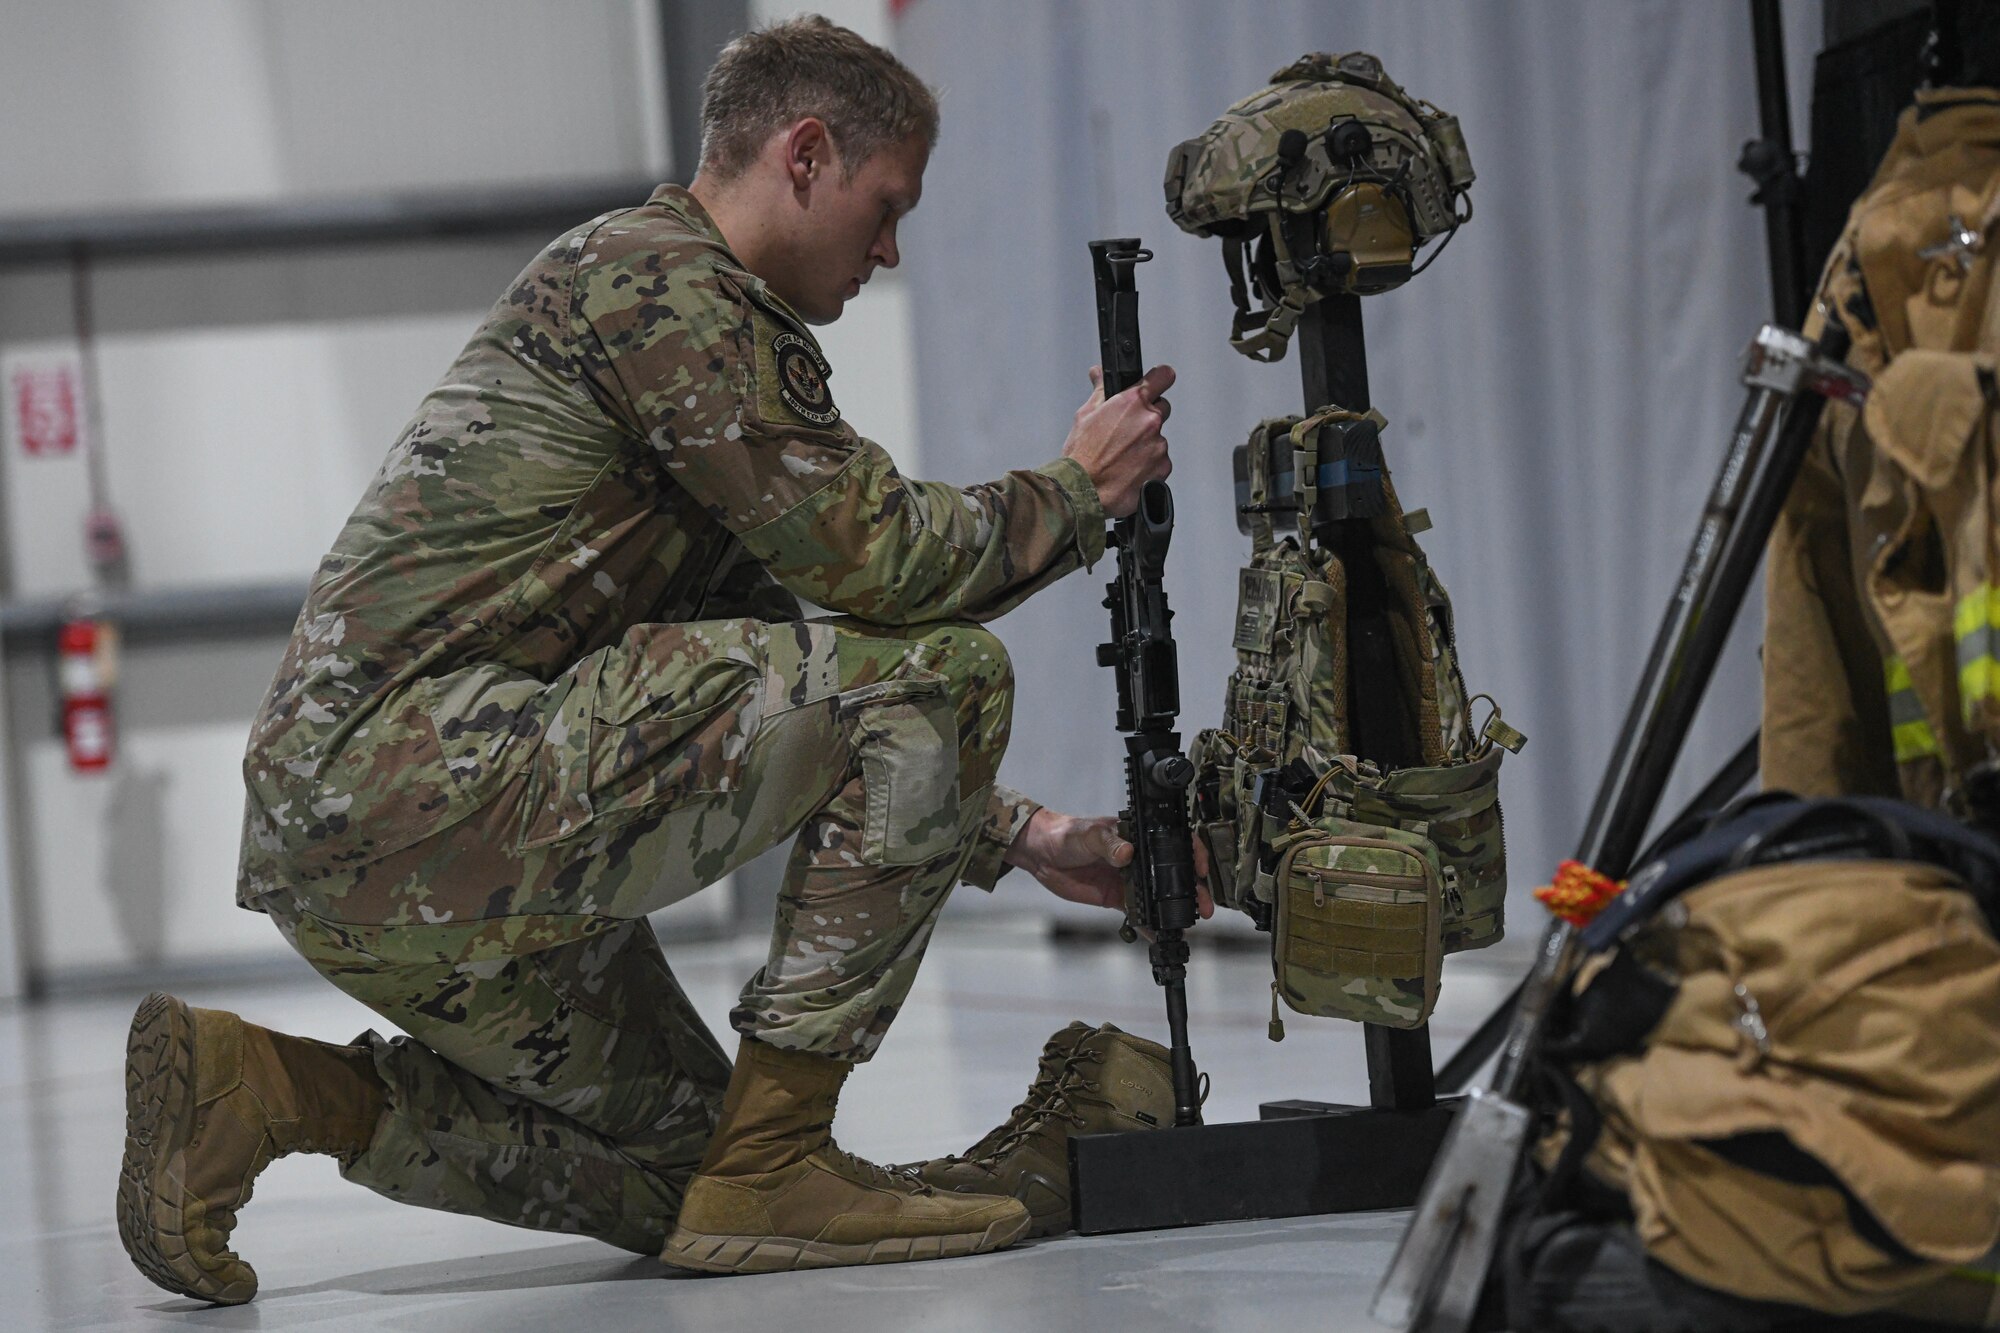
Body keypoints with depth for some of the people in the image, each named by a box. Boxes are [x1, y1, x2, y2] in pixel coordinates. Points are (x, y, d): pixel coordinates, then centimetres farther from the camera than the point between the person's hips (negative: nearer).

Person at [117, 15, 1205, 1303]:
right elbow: (875, 557, -14)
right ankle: (772, 1162, -9)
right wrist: (1078, 490, 4)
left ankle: (264, 1091, 10)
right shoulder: (659, 280, -7)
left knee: (675, 1172, 19)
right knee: (943, 674, -13)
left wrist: (1016, 832, 22)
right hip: (418, 774, -11)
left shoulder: (705, 317, 25)